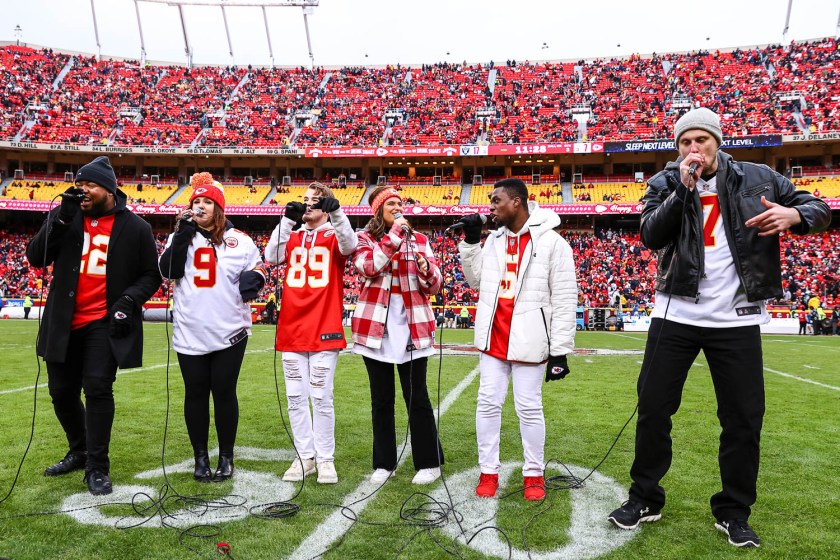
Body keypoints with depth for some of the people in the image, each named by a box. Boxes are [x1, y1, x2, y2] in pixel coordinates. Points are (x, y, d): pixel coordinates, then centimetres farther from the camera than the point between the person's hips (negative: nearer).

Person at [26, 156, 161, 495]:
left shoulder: (135, 227, -2)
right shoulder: (66, 216, 6)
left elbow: (151, 275, 4)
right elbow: (36, 257, 0)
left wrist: (130, 300, -13)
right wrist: (61, 220, -12)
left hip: (105, 323, -4)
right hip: (64, 322, 4)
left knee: (98, 388, -13)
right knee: (62, 391, 12)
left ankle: (97, 467, 1)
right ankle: (80, 451, 35)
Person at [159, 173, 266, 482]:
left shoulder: (239, 240, 5)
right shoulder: (181, 236, 9)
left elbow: (256, 268, 11)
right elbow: (169, 271, -4)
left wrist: (253, 278, -13)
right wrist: (183, 234, -11)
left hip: (230, 332, -1)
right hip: (190, 333, 2)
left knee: (224, 392, 5)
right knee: (195, 393, 9)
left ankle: (226, 458, 20)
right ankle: (200, 457, 24)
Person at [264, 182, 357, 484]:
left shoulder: (333, 236, 6)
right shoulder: (292, 237, 15)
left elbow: (349, 246, -17)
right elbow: (272, 257, -4)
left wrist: (336, 212, -28)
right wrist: (287, 219, -10)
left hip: (324, 330, -4)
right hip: (291, 331, 4)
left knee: (321, 398, 1)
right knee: (296, 398, 8)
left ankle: (325, 458, 13)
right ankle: (304, 456, 19)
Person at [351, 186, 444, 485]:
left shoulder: (418, 239, 10)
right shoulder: (364, 239, 7)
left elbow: (434, 285, 5)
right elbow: (369, 267, -15)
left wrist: (427, 270, -16)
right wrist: (394, 234, -15)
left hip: (412, 328, 0)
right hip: (376, 328, 0)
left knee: (417, 397, 3)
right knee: (381, 399, 9)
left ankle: (429, 462, 14)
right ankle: (384, 463, 22)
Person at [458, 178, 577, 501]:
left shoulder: (552, 242, -8)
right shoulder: (494, 239, 11)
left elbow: (565, 299, -9)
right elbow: (476, 279, 19)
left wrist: (560, 350, -11)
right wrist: (470, 242, 7)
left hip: (528, 341, -5)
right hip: (493, 338, 6)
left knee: (529, 408, 4)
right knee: (488, 404, 7)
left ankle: (534, 475, 21)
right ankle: (488, 473, 20)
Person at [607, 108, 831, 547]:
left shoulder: (757, 179, 4)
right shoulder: (665, 183, 3)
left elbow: (818, 208, 10)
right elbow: (651, 236, -12)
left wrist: (792, 214, -12)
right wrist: (684, 187, -19)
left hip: (736, 319, 1)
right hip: (676, 315, 0)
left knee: (744, 418, 5)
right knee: (653, 408, 3)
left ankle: (733, 512, 24)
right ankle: (645, 499, 21)